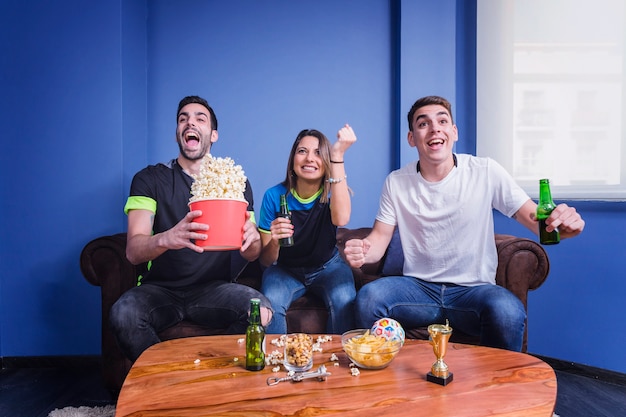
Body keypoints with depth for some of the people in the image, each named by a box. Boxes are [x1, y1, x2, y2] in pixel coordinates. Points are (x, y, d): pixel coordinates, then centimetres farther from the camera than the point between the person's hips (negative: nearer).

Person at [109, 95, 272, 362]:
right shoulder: (150, 179, 2)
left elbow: (252, 255, 3)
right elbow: (133, 252, -11)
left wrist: (252, 238, -24)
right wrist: (167, 238, -35)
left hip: (214, 288, 1)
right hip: (160, 288, 0)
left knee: (261, 310, -28)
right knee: (124, 312, -32)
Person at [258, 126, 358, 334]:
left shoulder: (333, 191, -12)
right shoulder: (274, 196, -12)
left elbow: (341, 219, -40)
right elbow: (266, 261, -8)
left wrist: (338, 155, -41)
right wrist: (274, 241, -34)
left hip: (328, 267, 0)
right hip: (285, 269, 0)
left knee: (343, 301, -29)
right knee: (271, 303, -30)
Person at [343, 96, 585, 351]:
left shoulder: (485, 172, -4)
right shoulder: (396, 182, 2)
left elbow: (531, 215, -5)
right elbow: (380, 237, 2)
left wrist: (560, 222, -29)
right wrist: (361, 251, -23)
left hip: (473, 289, -1)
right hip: (418, 287, 2)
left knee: (508, 311, -33)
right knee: (367, 297, -27)